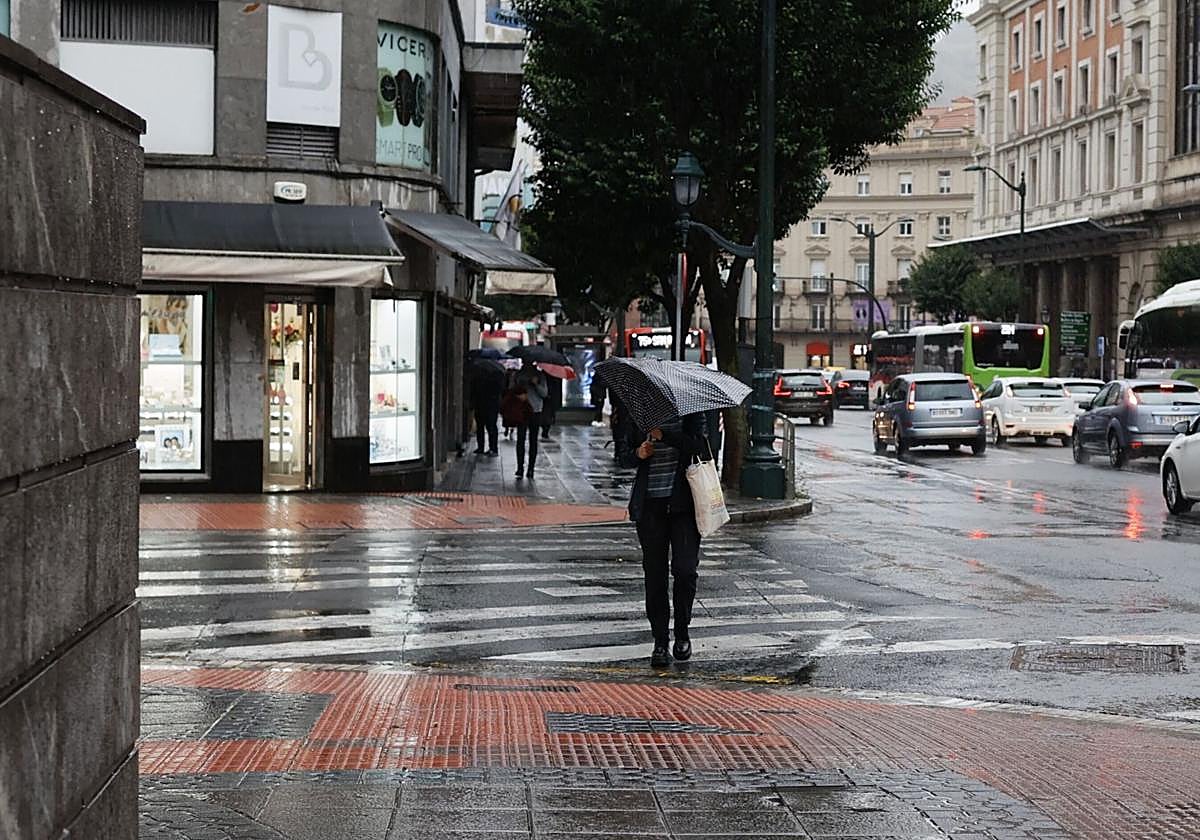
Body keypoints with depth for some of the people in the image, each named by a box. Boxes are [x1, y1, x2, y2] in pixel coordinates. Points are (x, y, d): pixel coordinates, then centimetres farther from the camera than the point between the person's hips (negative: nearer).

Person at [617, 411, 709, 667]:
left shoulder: (690, 412, 2)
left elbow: (700, 446, -13)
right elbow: (623, 455, 14)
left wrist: (664, 435, -23)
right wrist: (638, 454, -8)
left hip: (684, 503, -2)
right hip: (650, 504, 2)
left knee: (685, 569, -10)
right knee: (655, 574, 2)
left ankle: (682, 632, 11)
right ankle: (660, 642, 9)